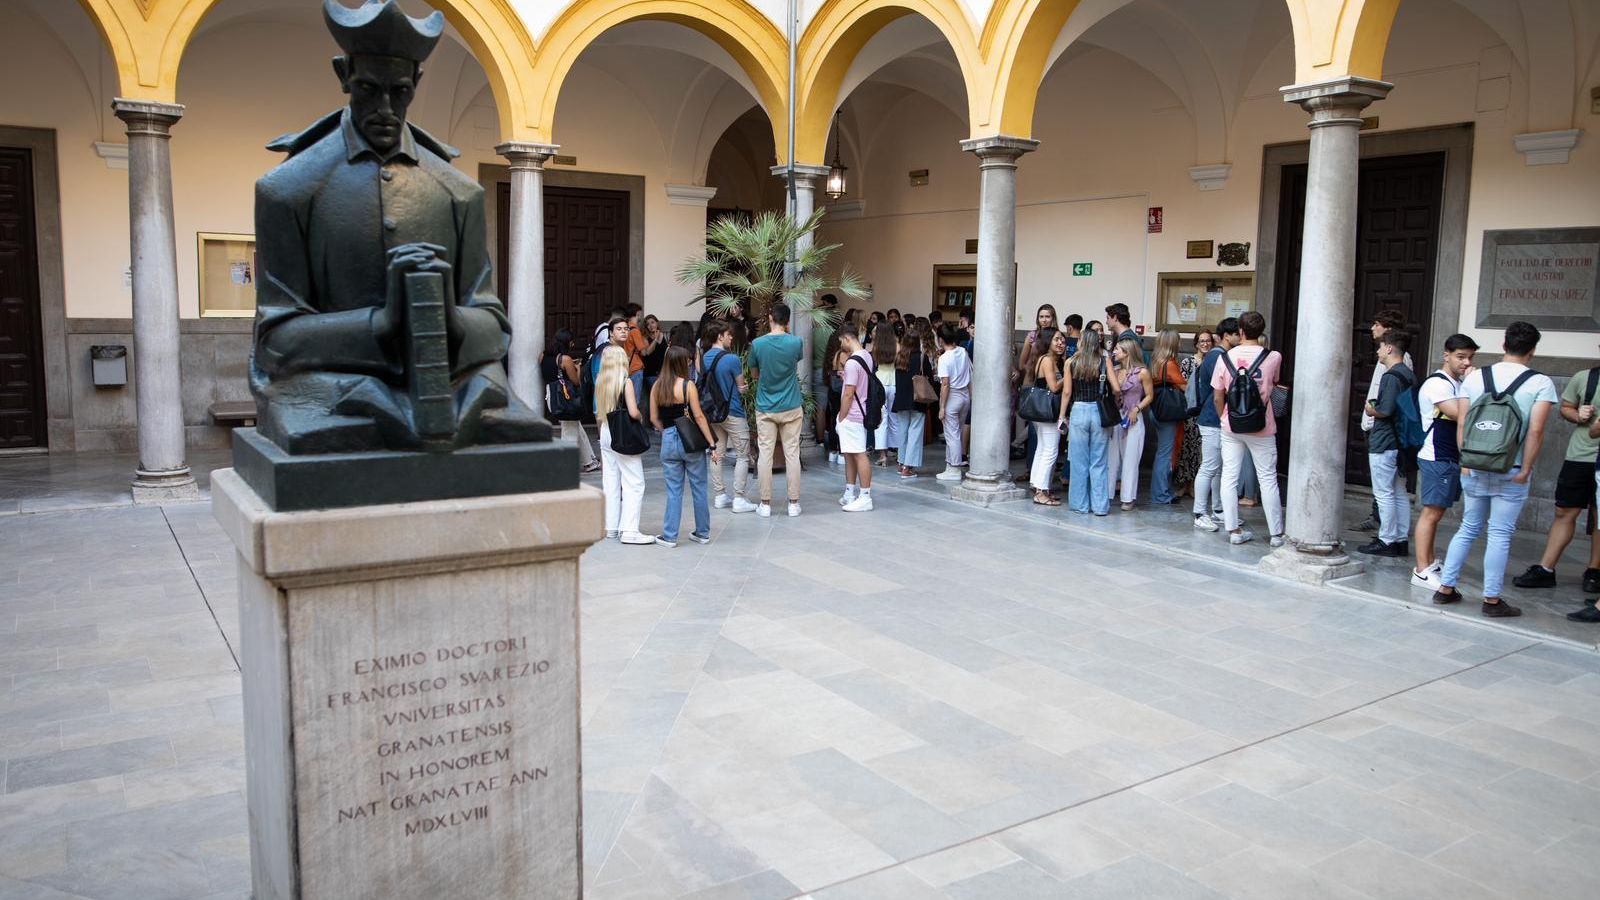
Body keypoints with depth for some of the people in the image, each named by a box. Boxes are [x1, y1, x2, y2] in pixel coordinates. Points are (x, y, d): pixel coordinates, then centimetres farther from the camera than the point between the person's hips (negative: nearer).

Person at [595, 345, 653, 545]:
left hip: (605, 432, 7)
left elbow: (599, 412, 13)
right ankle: (629, 530, -8)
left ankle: (611, 526, 17)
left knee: (610, 482, 12)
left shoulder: (600, 382, 6)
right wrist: (641, 418, 0)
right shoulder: (625, 382, -14)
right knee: (633, 483, -3)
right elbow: (633, 412, -19)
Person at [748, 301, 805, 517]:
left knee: (765, 455, 4)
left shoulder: (757, 344, -8)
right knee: (792, 454, 6)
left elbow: (754, 374, 5)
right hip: (791, 408, 0)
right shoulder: (795, 342, -9)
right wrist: (787, 332, 16)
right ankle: (794, 503, 11)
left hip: (765, 408, 0)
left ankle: (765, 504, 9)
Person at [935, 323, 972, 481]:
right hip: (965, 395, 7)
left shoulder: (944, 358, -17)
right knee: (956, 432, 18)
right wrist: (971, 397, 17)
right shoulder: (964, 353, 3)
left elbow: (945, 384, -19)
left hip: (952, 397, -7)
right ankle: (952, 463, 26)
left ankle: (954, 470, 7)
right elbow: (971, 377, 8)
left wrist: (942, 407, -14)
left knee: (952, 434, 1)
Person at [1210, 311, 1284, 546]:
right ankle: (1277, 533, 12)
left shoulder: (1225, 358, -5)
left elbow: (1217, 397, -1)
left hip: (1231, 427, 1)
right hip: (1261, 429, -1)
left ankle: (1234, 530, 10)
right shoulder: (1273, 357, -7)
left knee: (1229, 478, 7)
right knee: (1268, 480, 6)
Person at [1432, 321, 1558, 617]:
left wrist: (1465, 461, 6)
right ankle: (1492, 601, 9)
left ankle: (1446, 588, 17)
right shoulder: (1541, 383, -6)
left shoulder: (1475, 378, 3)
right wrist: (1525, 470, -7)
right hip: (1511, 472, -3)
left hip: (1474, 469, 3)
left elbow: (1461, 423, 1)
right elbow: (1535, 431, -13)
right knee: (1500, 535, 3)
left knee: (1468, 529, 15)